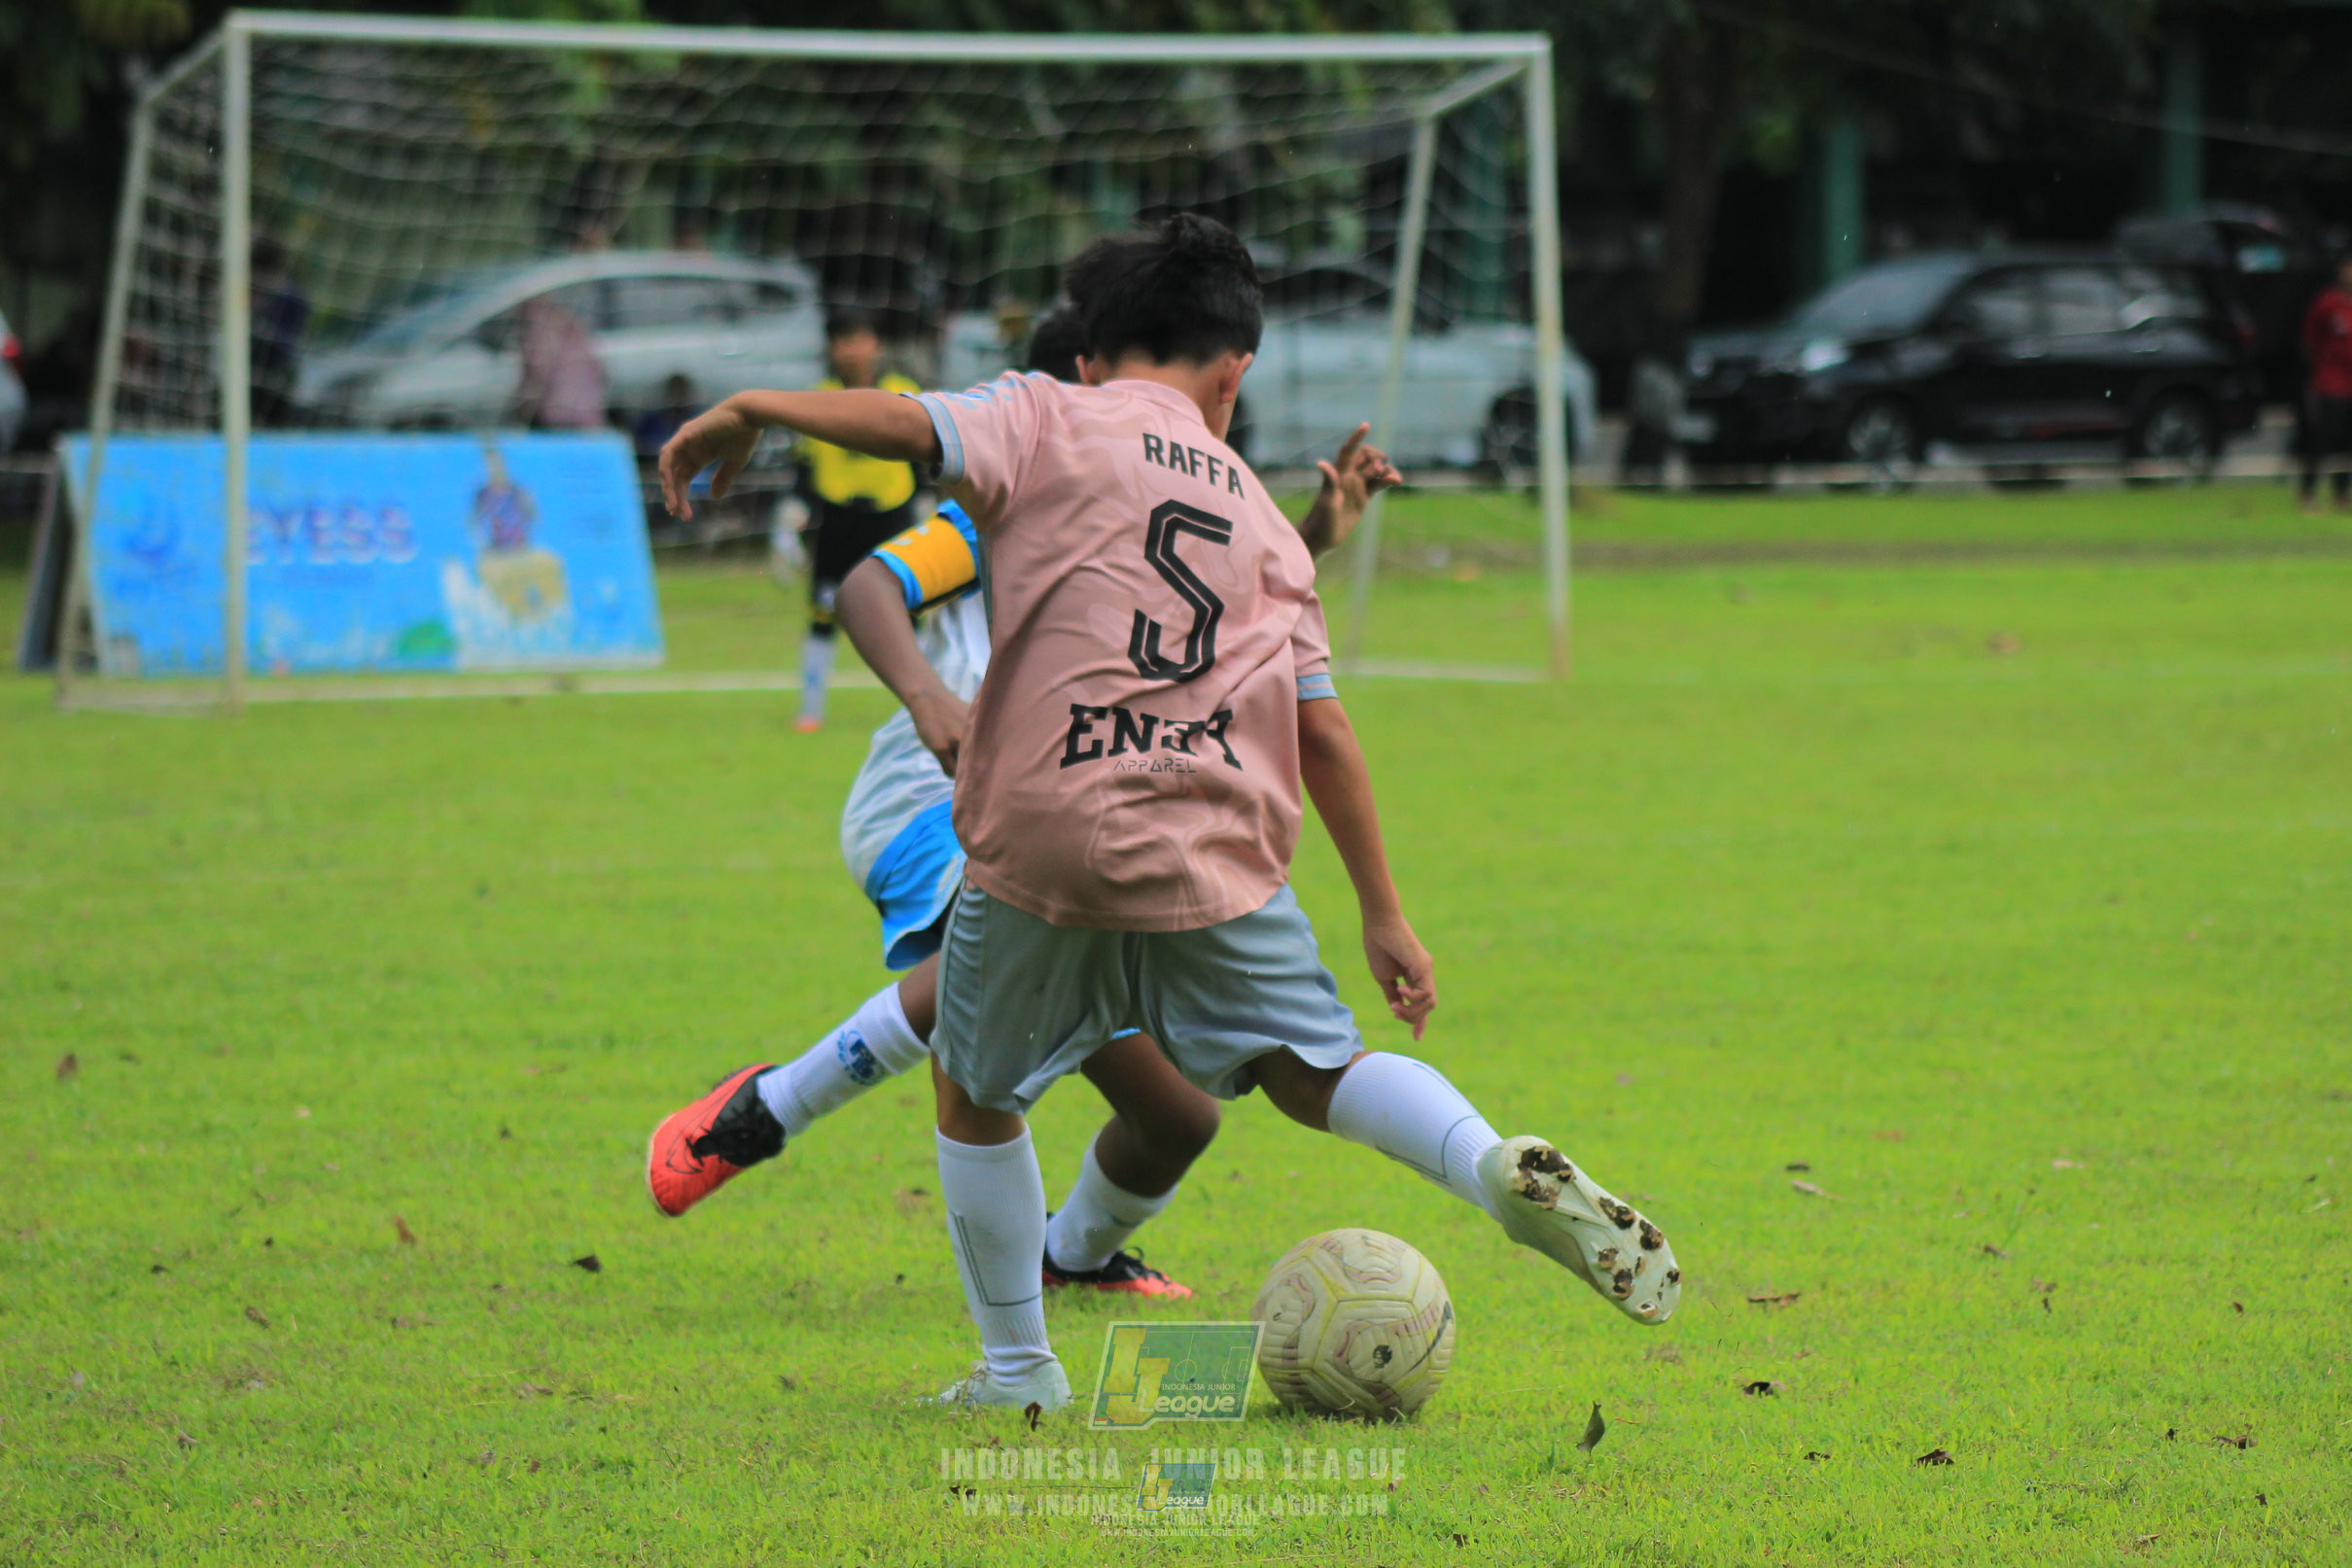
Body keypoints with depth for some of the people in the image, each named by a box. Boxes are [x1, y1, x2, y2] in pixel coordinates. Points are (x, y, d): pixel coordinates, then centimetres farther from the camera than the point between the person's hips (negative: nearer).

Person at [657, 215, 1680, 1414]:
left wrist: (749, 411, 0)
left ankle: (1017, 1370, 21)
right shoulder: (1260, 515, 18)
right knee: (1312, 1070, 13)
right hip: (1218, 857, 2)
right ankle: (1501, 1168, -14)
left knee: (974, 1093, 18)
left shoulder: (1048, 422, 6)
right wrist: (1383, 912, 20)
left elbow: (903, 425, -12)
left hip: (1043, 836, -2)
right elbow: (1322, 729, 15)